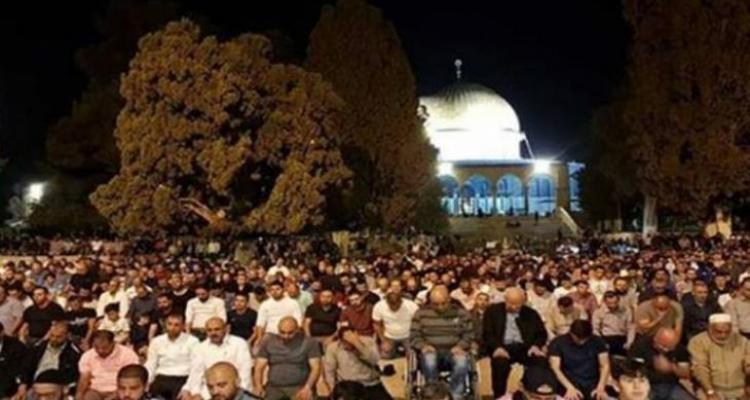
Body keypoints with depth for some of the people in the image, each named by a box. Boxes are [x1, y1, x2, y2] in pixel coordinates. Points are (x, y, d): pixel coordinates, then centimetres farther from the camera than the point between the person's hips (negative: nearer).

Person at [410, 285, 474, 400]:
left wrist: (460, 346, -12)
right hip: (431, 350, 0)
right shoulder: (421, 313, 3)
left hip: (454, 351, 0)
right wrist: (423, 346, -16)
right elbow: (414, 336, 4)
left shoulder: (461, 313, 4)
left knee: (462, 363, -34)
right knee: (429, 362, -36)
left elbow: (469, 335, 7)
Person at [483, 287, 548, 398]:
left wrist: (536, 345, -9)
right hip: (503, 347, -2)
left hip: (525, 347, 2)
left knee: (541, 361, -29)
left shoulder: (531, 313, 14)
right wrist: (497, 347, -19)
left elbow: (542, 333, 14)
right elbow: (487, 333, 0)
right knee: (500, 362, -37)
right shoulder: (493, 311, 7)